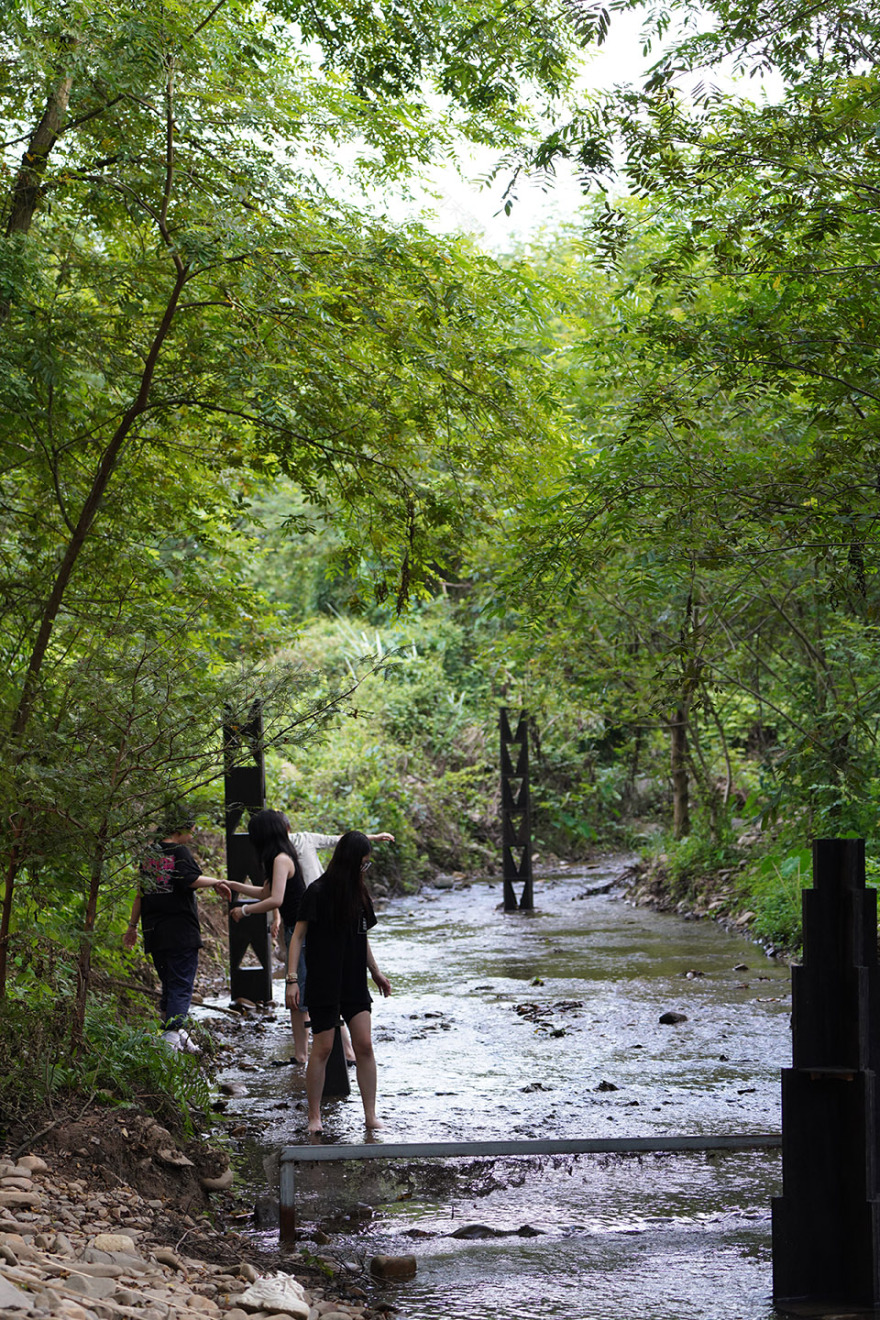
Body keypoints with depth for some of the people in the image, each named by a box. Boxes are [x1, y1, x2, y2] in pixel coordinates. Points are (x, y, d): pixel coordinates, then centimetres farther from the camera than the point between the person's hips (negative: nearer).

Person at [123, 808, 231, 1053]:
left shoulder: (149, 853, 13)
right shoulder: (179, 852, -7)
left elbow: (140, 892, 17)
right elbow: (193, 879, -24)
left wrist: (132, 926, 22)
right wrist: (218, 883, -8)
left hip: (153, 932, 7)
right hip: (181, 932, -7)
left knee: (169, 984, 18)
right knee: (181, 986, -6)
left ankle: (175, 1033, 21)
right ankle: (172, 1037, -17)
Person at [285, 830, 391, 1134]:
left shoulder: (358, 892, 9)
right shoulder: (318, 892, -10)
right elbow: (298, 936, -9)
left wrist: (376, 973, 24)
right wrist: (292, 979, -15)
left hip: (354, 983, 5)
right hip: (323, 982, -5)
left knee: (365, 1045, -2)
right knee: (323, 1049, -1)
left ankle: (370, 1115, 3)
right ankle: (314, 1117, 10)